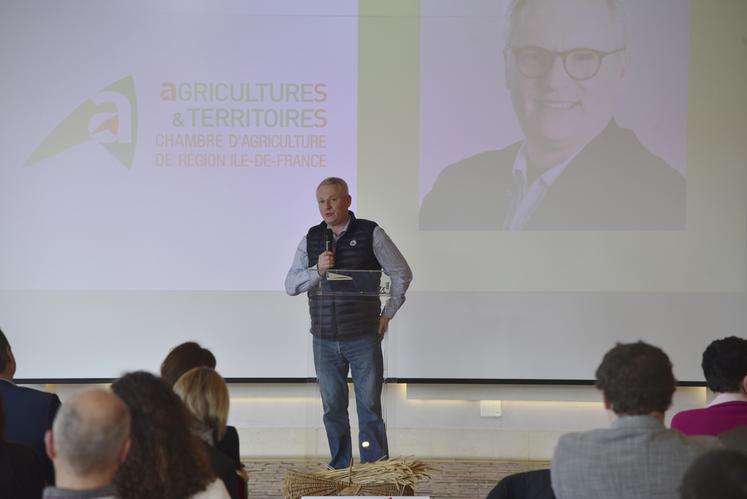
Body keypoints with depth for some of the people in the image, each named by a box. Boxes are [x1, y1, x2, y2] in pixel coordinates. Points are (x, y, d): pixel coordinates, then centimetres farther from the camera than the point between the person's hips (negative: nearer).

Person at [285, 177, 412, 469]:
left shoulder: (370, 234, -1)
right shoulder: (311, 239, 8)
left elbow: (402, 274, 6)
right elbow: (290, 285, 5)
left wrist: (387, 314, 3)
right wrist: (317, 270, -12)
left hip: (363, 338, -3)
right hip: (324, 341, 3)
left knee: (369, 406, -1)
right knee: (333, 408, 8)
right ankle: (339, 469, 18)